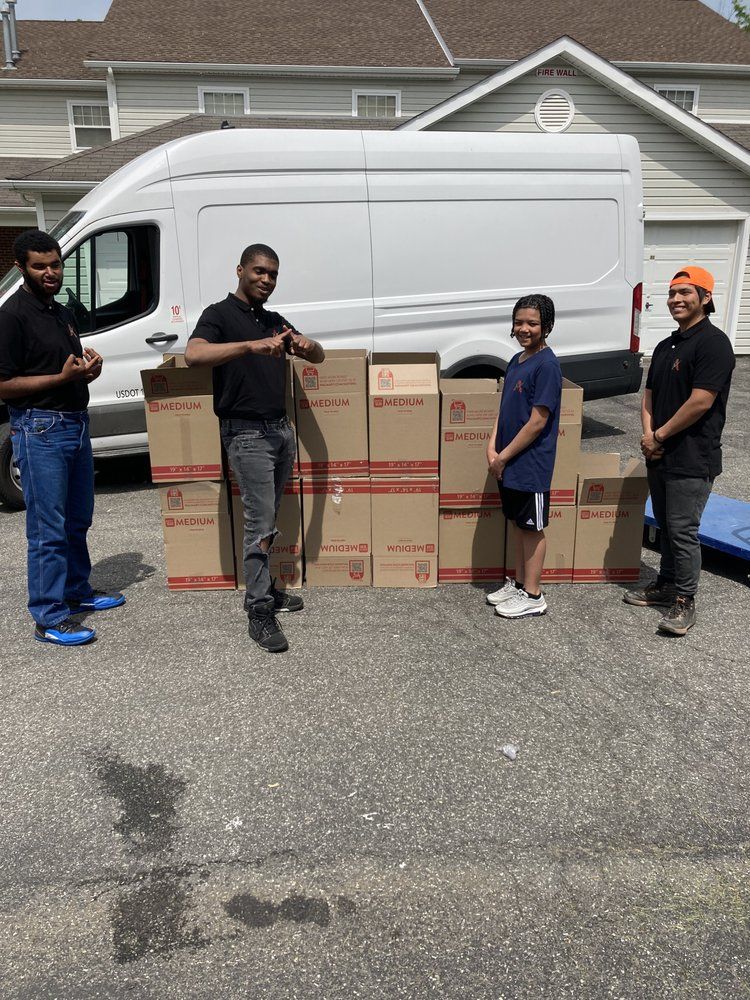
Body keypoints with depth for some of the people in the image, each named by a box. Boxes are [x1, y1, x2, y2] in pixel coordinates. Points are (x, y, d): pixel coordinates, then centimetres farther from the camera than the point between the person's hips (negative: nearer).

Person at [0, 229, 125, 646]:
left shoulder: (61, 312, 16)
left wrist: (87, 367, 3)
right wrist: (63, 377, -20)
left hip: (76, 423, 9)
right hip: (40, 430, -9)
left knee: (78, 520, 18)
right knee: (48, 528, -5)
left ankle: (77, 590, 33)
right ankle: (49, 617, 3)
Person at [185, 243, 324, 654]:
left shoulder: (275, 321, 17)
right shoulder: (220, 315, -4)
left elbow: (319, 357, 16)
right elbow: (193, 354, -24)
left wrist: (306, 345, -8)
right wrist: (251, 345, -35)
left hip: (281, 428, 7)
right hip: (247, 433, -7)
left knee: (268, 519, 14)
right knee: (260, 523, -8)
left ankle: (263, 587, 27)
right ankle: (259, 612, -1)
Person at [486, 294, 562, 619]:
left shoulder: (546, 365, -17)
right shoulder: (516, 361, 10)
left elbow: (538, 422, -20)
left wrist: (504, 456, -14)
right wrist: (492, 448, -1)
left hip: (531, 464, -8)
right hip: (508, 463, 8)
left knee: (533, 527, 4)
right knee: (519, 523, 18)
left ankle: (533, 596, 16)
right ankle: (518, 583, 31)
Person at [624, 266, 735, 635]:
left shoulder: (713, 342, -13)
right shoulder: (665, 346, 15)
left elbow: (700, 402, -20)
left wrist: (660, 436, -12)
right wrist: (648, 434, -2)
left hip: (692, 459, -8)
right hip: (660, 455, 8)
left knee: (683, 530, -3)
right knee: (665, 526, 17)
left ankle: (684, 601, 9)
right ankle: (666, 585, 31)